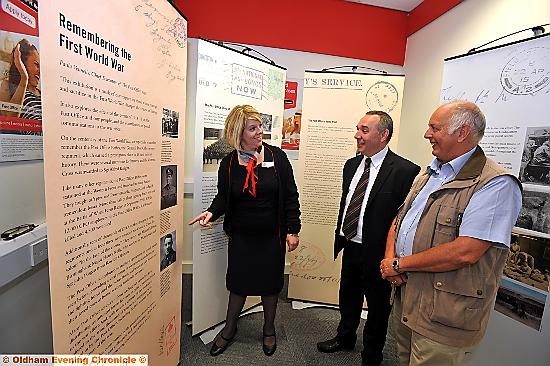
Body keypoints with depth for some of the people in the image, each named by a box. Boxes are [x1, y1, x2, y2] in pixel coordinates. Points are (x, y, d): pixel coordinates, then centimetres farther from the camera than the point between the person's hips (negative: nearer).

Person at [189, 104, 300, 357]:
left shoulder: (277, 156, -8)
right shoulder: (229, 163, -4)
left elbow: (290, 196, -5)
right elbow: (223, 197, 4)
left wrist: (292, 230, -6)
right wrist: (211, 212, -17)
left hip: (272, 235, 0)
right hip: (241, 236, 1)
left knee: (270, 282, 15)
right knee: (238, 282, 14)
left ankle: (269, 329, 42)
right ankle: (229, 329, 42)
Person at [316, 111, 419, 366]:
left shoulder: (405, 171, -19)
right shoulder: (351, 165, 4)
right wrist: (340, 237, 12)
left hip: (377, 254, -6)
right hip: (350, 248, 6)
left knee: (377, 310, 19)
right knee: (347, 299, 27)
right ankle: (345, 338, 54)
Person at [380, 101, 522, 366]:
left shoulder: (496, 184, -17)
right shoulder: (429, 174, 10)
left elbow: (464, 252, -27)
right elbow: (400, 220, 12)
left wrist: (399, 264, -17)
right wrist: (389, 257, -6)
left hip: (443, 314, -7)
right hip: (404, 296, 7)